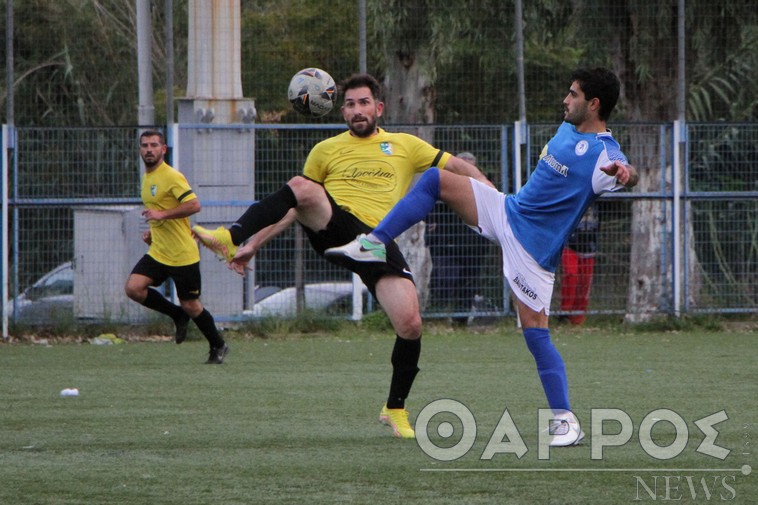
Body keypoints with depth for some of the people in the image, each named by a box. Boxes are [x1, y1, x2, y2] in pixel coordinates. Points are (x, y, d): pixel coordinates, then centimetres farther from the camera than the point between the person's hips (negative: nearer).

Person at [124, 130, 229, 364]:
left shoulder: (172, 176, -14)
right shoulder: (147, 178, 14)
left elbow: (194, 205, -23)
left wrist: (162, 215, -25)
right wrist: (152, 231, 13)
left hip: (183, 255, -8)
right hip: (158, 252, 8)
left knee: (190, 306, 1)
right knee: (133, 288, -12)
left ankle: (218, 347, 23)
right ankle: (178, 315, 8)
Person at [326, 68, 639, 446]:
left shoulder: (603, 154, -21)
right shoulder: (568, 129, 6)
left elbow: (626, 175, -44)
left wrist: (624, 172, -65)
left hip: (534, 247, -8)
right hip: (508, 212, 8)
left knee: (535, 330, -12)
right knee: (435, 180, 3)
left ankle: (565, 422, -4)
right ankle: (375, 244, 6)